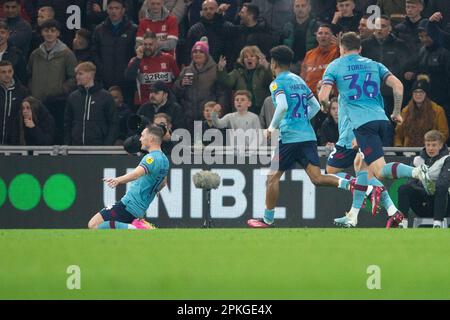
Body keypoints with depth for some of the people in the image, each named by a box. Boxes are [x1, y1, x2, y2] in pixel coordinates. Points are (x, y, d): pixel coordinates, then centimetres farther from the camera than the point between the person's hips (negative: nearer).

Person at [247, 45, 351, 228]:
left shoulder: (277, 83, -3)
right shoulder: (299, 81, 20)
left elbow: (282, 105, -20)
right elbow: (315, 107, 22)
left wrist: (272, 127, -9)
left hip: (289, 137, -6)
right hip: (309, 136, 6)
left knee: (273, 177, 7)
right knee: (317, 178, -5)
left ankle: (267, 220, 12)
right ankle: (346, 184, -31)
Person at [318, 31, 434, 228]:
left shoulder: (335, 66, 8)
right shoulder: (373, 65, 18)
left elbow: (323, 96, -3)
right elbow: (397, 85, 6)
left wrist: (325, 106, 20)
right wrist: (396, 113, 17)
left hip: (362, 123, -6)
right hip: (381, 120, 6)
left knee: (380, 171, -13)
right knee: (364, 166, 19)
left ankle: (416, 172, -40)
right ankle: (353, 215, 18)